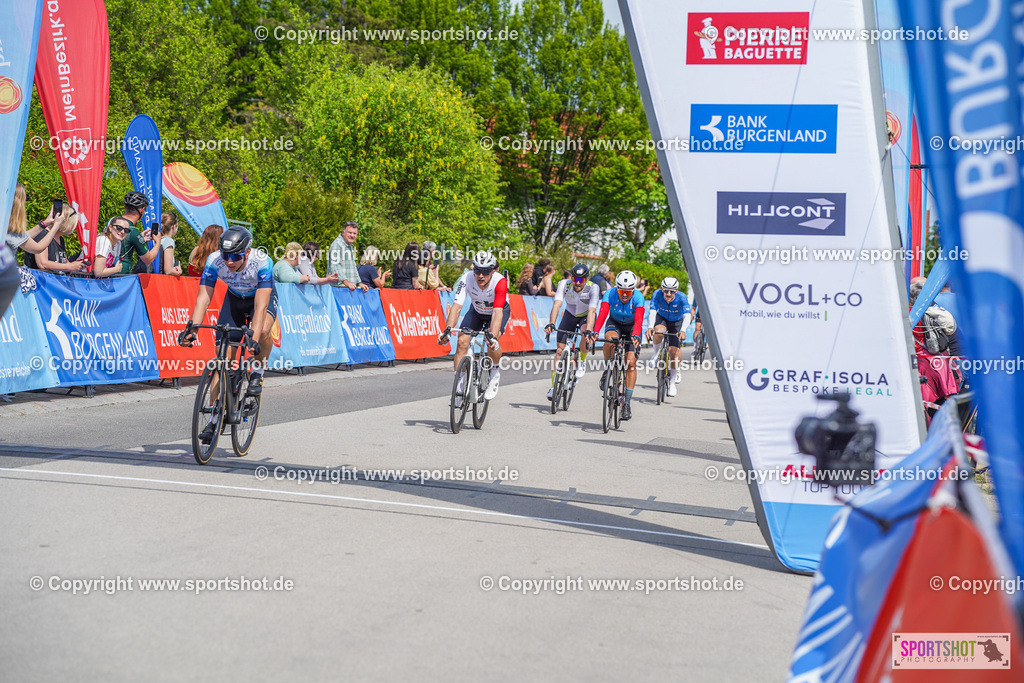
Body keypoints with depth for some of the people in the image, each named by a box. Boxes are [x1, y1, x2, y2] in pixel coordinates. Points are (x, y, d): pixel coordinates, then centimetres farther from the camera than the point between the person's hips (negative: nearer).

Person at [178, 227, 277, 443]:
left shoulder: (262, 262, -36)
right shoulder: (214, 261, -28)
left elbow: (260, 306, -42)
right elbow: (203, 298, -29)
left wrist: (253, 337, -53)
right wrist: (191, 329, -42)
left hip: (263, 296, -3)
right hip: (234, 298, 3)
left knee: (263, 330, -37)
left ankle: (258, 369, -6)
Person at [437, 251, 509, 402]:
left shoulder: (500, 282, -37)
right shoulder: (467, 279, -30)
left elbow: (497, 311, -45)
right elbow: (456, 306, -36)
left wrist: (492, 336, -59)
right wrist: (447, 330, -51)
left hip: (501, 310, -3)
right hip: (477, 311, 3)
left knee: (492, 341, -30)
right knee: (462, 342, -17)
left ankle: (495, 372, -1)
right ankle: (459, 387, -6)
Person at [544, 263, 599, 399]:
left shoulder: (593, 288, -30)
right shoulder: (564, 284, -26)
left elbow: (592, 311, -41)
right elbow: (557, 304, -35)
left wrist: (588, 331, -55)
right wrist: (551, 324, -51)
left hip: (586, 316, -2)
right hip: (570, 315, 2)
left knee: (586, 335, -35)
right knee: (560, 349, -6)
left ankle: (582, 361, -7)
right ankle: (554, 386, 1)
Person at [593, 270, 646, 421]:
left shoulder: (638, 298, -29)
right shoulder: (610, 294, -28)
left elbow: (639, 320, -41)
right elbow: (602, 314, -39)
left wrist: (635, 336, -60)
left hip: (632, 327, 0)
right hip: (614, 323, 0)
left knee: (631, 363, -13)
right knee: (610, 340, -36)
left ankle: (627, 404, -6)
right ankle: (607, 369, -8)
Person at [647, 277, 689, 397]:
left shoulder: (681, 297, -32)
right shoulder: (657, 294, -29)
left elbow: (687, 315, -42)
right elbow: (653, 311, -39)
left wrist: (683, 330, -60)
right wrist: (650, 327, -56)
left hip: (677, 322, -1)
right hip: (662, 318, 1)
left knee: (673, 352, -15)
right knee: (659, 332, -35)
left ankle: (672, 383, 1)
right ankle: (656, 354, -4)